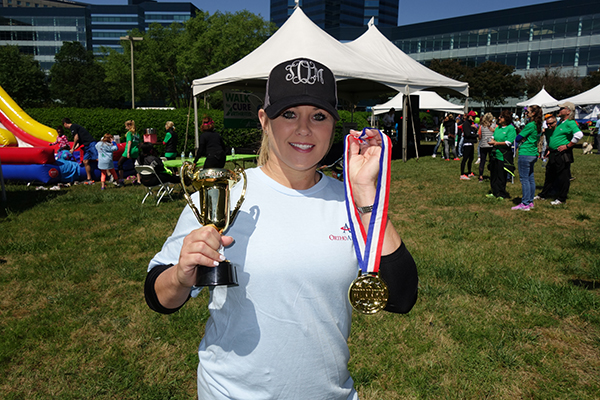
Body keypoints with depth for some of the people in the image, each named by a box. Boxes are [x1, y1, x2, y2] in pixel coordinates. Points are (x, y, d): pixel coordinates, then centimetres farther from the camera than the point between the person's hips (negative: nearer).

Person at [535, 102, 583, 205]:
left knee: (563, 177, 0)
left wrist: (567, 146, -23)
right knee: (550, 175, 18)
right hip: (554, 154, 10)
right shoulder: (561, 123, 15)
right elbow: (550, 136, 31)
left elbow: (579, 135, -28)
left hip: (563, 154, -10)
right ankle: (543, 195, 29)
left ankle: (562, 199, 9)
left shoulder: (570, 123, -14)